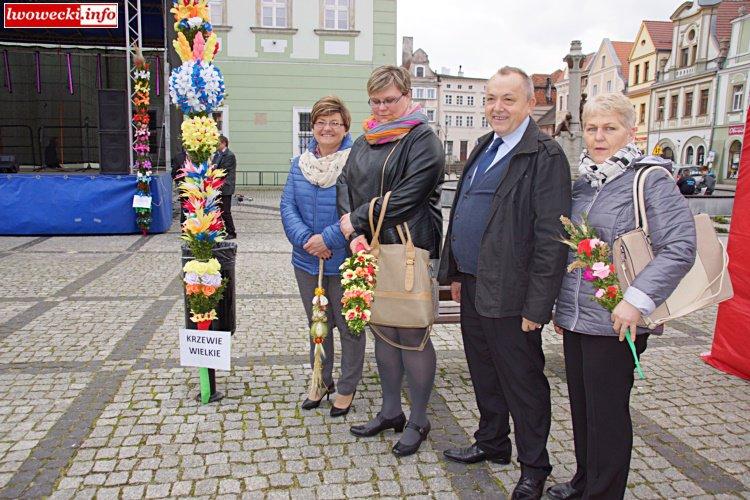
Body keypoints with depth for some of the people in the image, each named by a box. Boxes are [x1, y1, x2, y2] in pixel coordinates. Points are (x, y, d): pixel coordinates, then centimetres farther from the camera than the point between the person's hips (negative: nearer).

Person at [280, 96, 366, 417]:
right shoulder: (299, 164, 6)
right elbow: (287, 206, -2)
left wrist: (328, 238, -23)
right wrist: (306, 240, -17)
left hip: (345, 261, -5)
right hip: (307, 261, 5)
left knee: (348, 326, 9)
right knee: (317, 324, 19)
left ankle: (347, 388, 28)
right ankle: (321, 381, 39)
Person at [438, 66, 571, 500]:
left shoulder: (545, 155, -15)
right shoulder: (486, 147, 13)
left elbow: (551, 238, -19)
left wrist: (537, 305, -20)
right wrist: (456, 272, 16)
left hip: (509, 294, -8)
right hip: (473, 286, 8)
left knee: (523, 383, 9)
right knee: (484, 375, 21)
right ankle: (492, 444, 42)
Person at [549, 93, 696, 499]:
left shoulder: (651, 180, -9)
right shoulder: (583, 183, 11)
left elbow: (681, 247, -17)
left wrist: (637, 300, -23)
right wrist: (560, 305, 18)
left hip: (616, 322, -6)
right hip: (575, 317, 7)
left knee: (607, 411, 6)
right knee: (580, 404, 17)